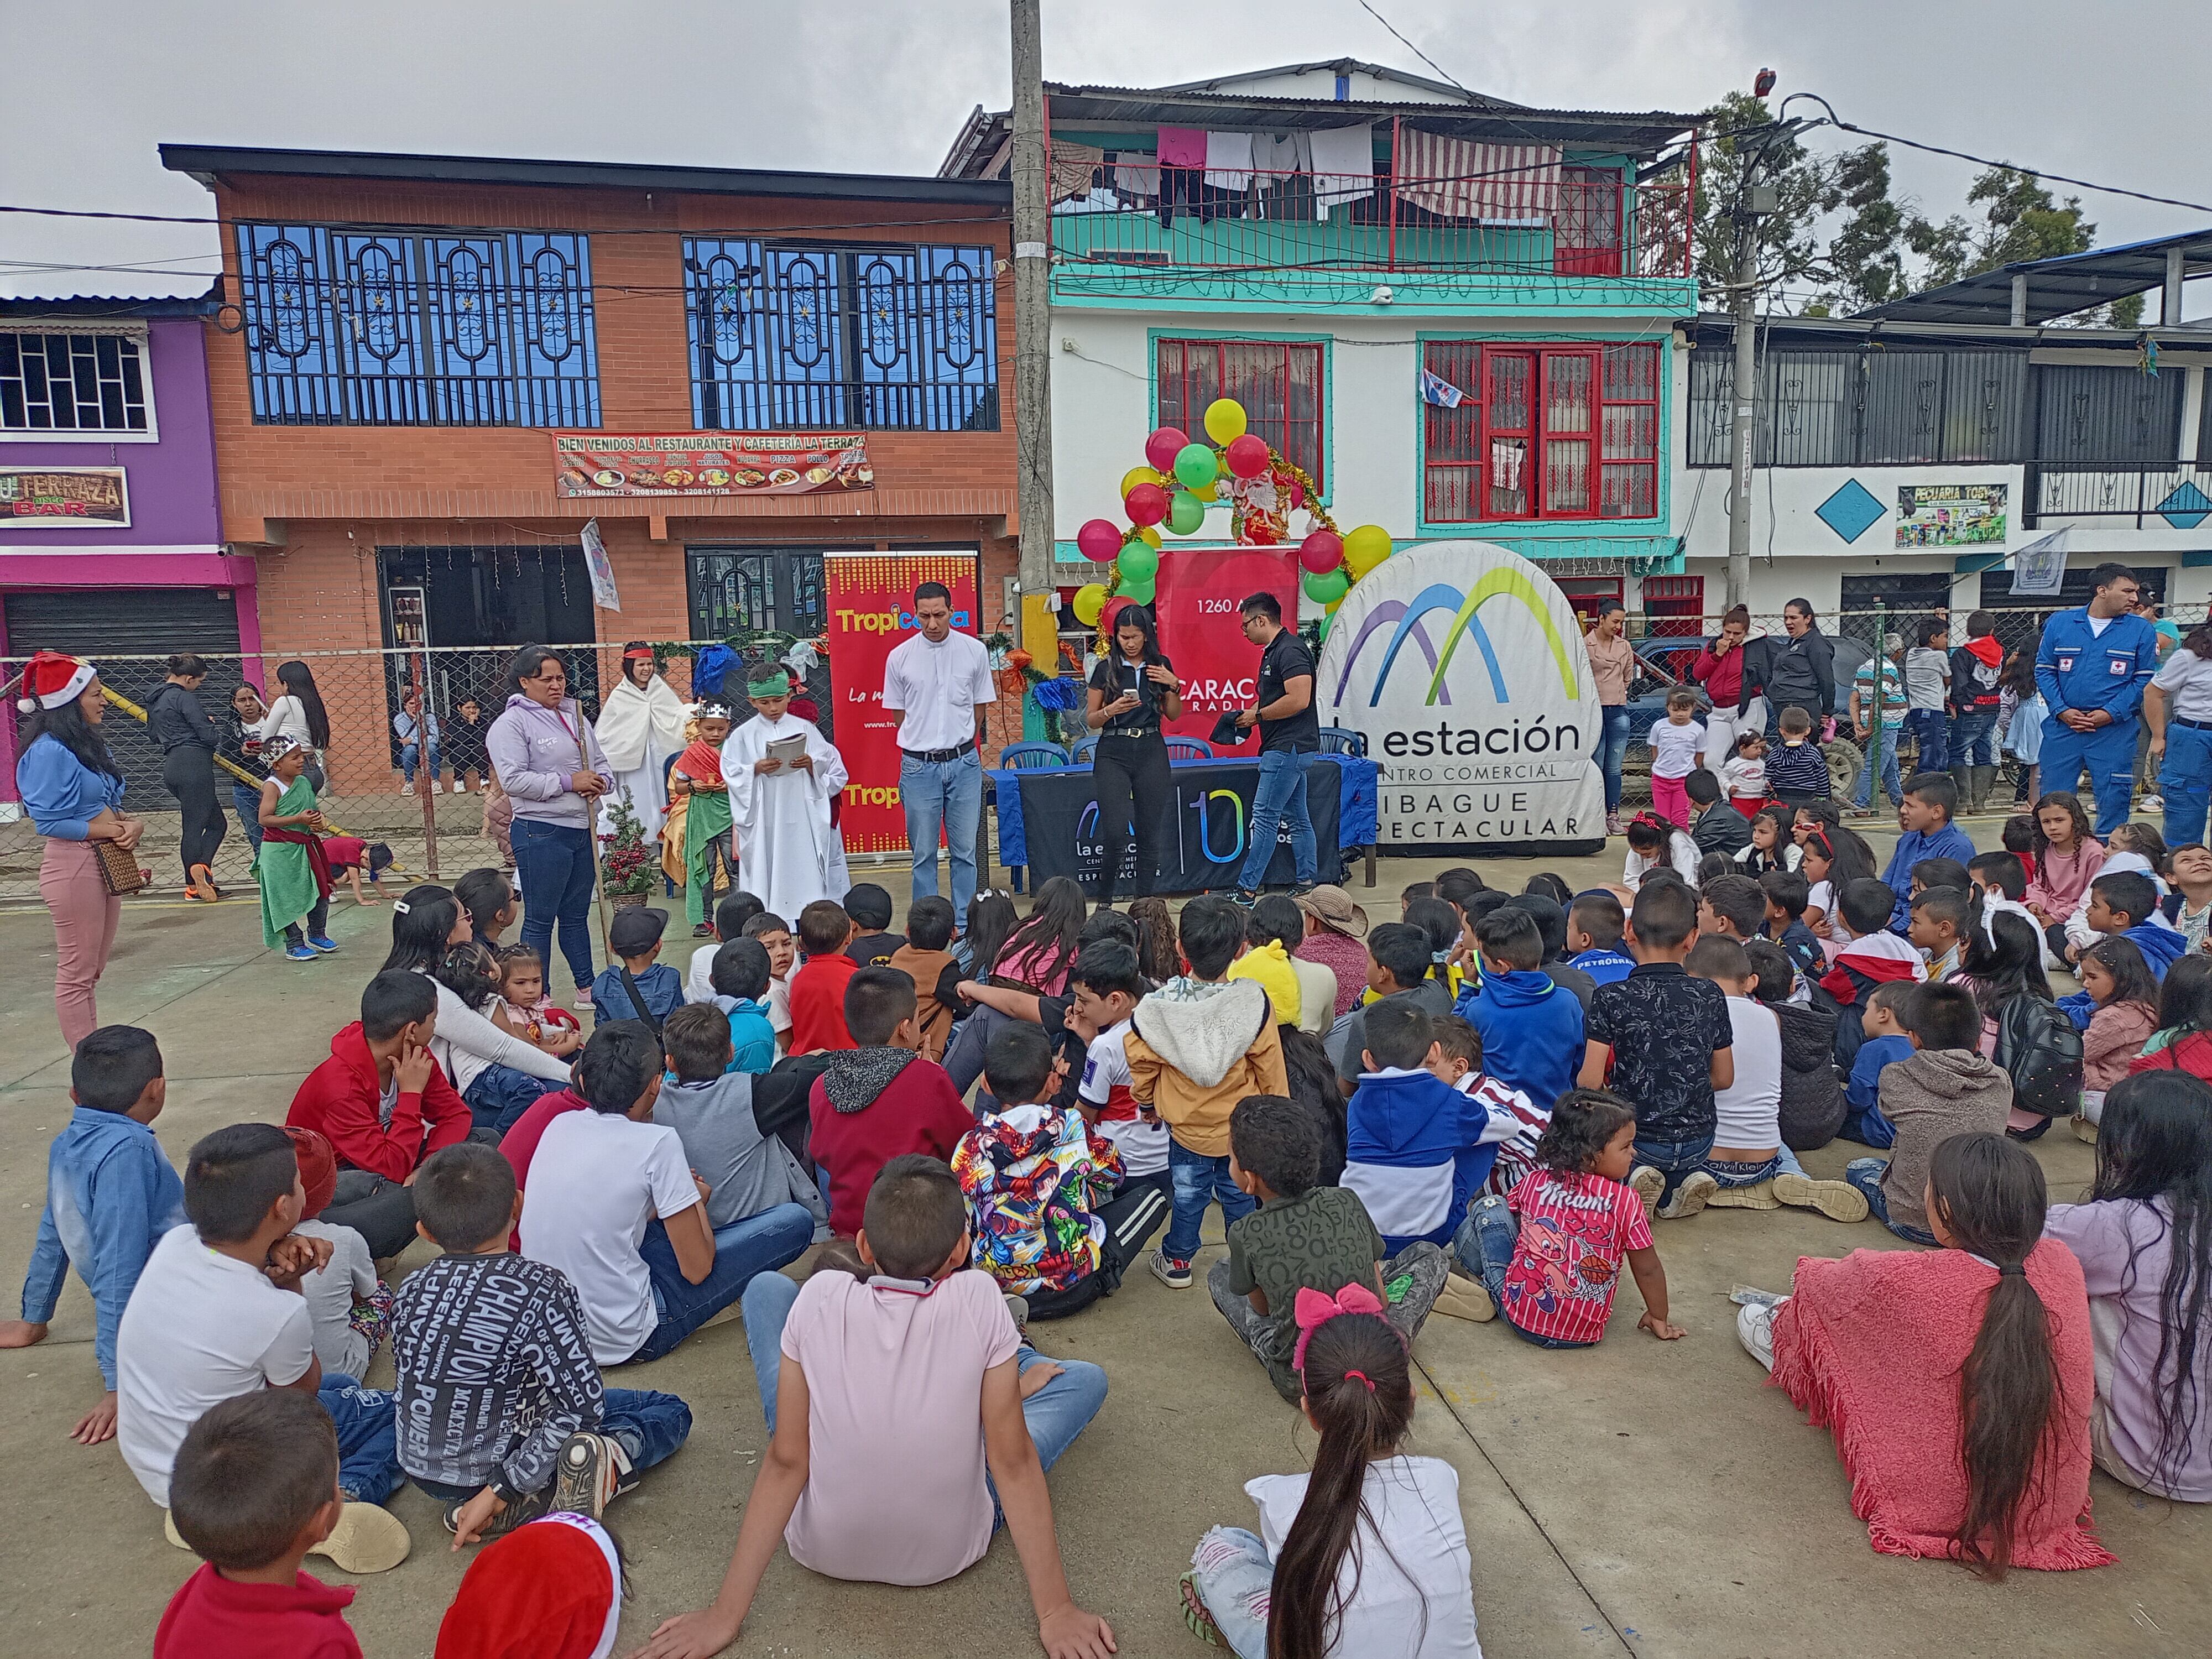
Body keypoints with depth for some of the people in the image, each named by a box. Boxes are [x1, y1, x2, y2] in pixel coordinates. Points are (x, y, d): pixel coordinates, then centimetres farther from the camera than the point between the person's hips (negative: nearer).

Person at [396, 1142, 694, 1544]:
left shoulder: (413, 1289, -7)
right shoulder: (540, 1288, -25)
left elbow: (409, 1383, 8)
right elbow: (583, 1403, -25)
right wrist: (501, 1490, -19)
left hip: (422, 1471, 6)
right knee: (671, 1411, 8)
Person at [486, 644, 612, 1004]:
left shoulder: (574, 716, 15)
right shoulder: (511, 723, -8)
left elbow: (600, 762, 20)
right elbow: (513, 779, -18)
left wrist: (601, 782, -3)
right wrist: (568, 782, -19)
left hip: (583, 829, 7)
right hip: (541, 834, -7)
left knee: (577, 914, 16)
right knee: (540, 918, 0)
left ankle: (586, 987, 25)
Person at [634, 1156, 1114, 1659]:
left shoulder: (819, 1298, -19)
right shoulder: (979, 1299, -22)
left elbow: (784, 1463, -16)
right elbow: (1014, 1463, -18)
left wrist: (725, 1616, -8)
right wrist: (1056, 1612, -9)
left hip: (821, 1549, 1)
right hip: (947, 1554, -1)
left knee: (767, 1288, 12)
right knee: (1088, 1379, 12)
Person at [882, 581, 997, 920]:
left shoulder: (974, 651, 1)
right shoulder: (900, 657, -1)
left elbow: (979, 708, 11)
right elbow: (900, 714, 9)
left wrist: (960, 748, 12)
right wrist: (923, 746, 8)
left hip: (964, 763, 1)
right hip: (918, 765, 0)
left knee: (965, 850, 5)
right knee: (923, 853, 5)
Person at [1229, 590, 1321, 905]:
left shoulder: (1290, 651, -16)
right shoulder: (1273, 651, 17)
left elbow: (1298, 700, -25)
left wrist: (1258, 716, -15)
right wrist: (1249, 714, 8)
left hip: (1287, 748, -11)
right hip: (1288, 748, 11)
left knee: (1264, 817, -9)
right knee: (1297, 817, 12)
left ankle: (1246, 890, -7)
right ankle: (1308, 884, 17)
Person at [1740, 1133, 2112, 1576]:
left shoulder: (1906, 1282, -27)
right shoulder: (2061, 1265, -13)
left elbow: (1824, 1285, -3)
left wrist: (1811, 1272, 23)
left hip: (1934, 1506, -5)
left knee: (1816, 1303, 9)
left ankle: (1784, 1346, 45)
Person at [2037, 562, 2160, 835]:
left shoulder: (2142, 630, 4)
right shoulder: (2059, 623, 5)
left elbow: (2144, 679, 2)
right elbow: (2044, 671, 6)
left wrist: (2110, 714, -11)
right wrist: (2062, 711, -7)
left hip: (2115, 729, 0)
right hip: (2062, 727, 1)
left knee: (2114, 800, 2)